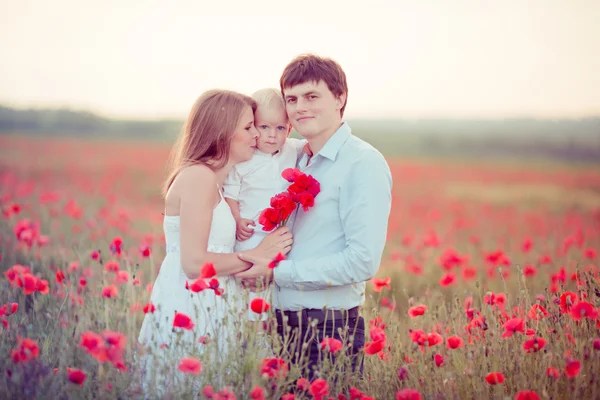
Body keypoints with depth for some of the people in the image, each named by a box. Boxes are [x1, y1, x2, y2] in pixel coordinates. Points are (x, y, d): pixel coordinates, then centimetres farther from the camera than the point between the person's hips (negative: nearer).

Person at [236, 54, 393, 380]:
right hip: (284, 323, 7)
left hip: (331, 328, -7)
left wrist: (276, 272, -16)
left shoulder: (363, 164, -12)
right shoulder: (299, 162, 12)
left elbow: (363, 262, -20)